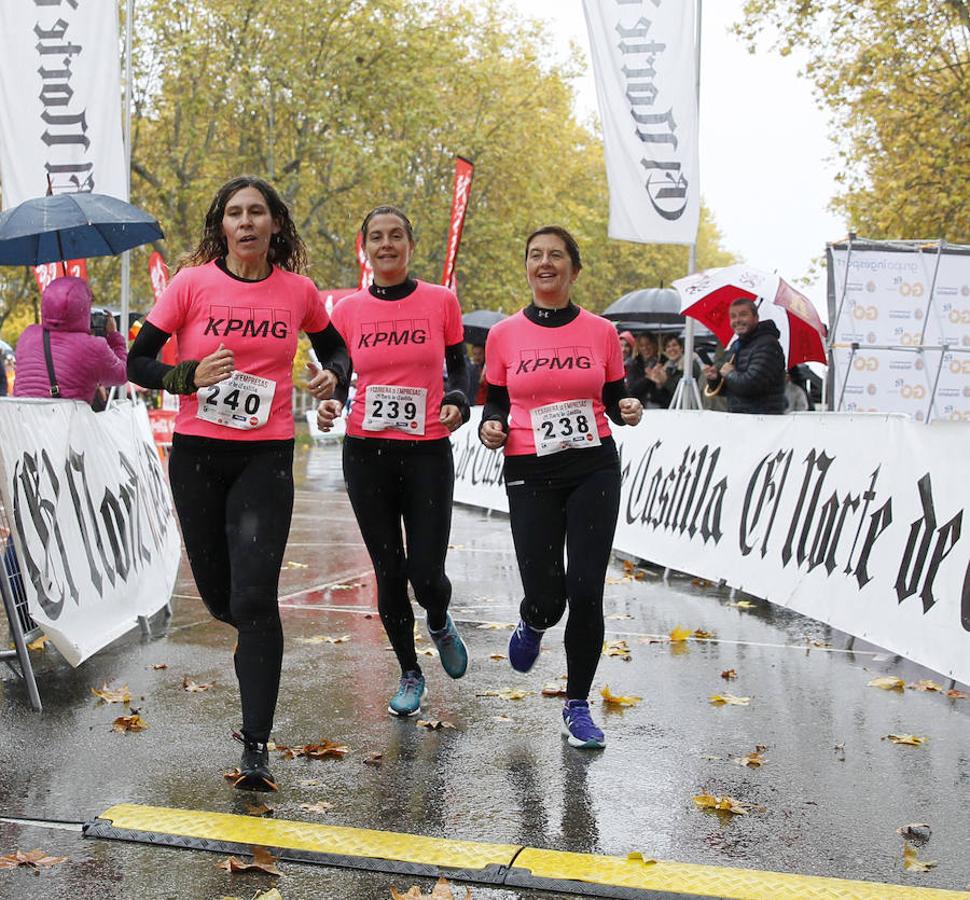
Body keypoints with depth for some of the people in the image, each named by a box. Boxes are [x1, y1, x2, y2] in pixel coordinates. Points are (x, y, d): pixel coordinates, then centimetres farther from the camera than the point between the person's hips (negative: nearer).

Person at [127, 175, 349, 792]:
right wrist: (192, 376, -18)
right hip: (197, 455, 1)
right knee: (218, 592, 10)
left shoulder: (298, 291, 0)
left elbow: (335, 349, 18)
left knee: (254, 597, -10)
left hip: (266, 457, -1)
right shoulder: (193, 283, -4)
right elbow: (138, 362, 0)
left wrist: (333, 377, -4)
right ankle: (255, 641, 47)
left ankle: (257, 746, -4)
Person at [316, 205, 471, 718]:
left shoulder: (441, 301, 1)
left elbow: (459, 367, 9)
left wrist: (458, 403, -11)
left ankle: (440, 624, 32)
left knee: (426, 574, -6)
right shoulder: (347, 310, 4)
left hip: (428, 453, -1)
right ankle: (410, 674, 26)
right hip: (366, 453, 2)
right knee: (388, 572, 7)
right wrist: (329, 406, -12)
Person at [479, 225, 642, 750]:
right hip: (529, 473, 0)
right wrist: (490, 427, -9)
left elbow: (614, 399, 13)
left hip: (594, 469, 0)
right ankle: (531, 625, 36)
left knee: (586, 592, -4)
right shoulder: (503, 335, 4)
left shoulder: (601, 332, 4)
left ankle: (577, 705, 15)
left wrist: (628, 411, -9)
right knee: (546, 597, -5)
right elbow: (496, 402, 12)